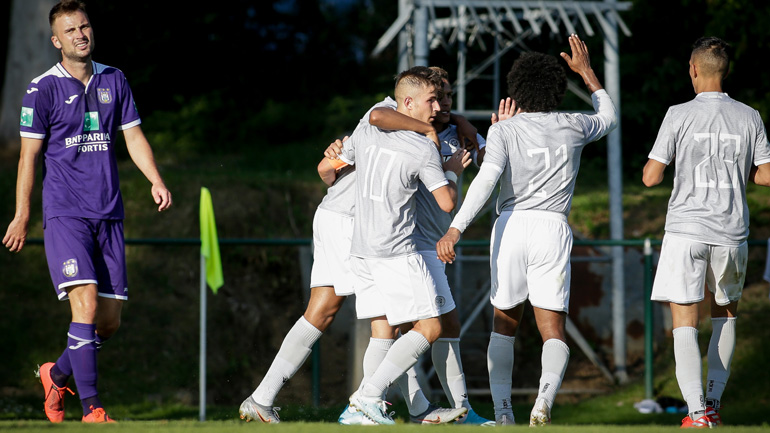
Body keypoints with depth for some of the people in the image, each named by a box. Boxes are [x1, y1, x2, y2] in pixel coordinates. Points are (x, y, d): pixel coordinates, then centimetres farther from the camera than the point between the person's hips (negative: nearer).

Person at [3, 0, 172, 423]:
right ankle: (91, 409, -18)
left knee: (110, 320, 4)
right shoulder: (43, 89, -2)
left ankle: (57, 374, 30)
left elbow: (133, 135, 13)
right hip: (65, 213, -5)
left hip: (109, 214, 5)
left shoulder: (114, 80, 12)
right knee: (85, 303, -19)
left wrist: (155, 180, -4)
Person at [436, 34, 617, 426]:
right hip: (553, 228, 1)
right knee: (553, 330, 0)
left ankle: (502, 411, 5)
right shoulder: (572, 128, 9)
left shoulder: (504, 131, 1)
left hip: (511, 225, 0)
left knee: (504, 325, 15)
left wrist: (455, 230, -20)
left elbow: (486, 178, -14)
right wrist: (585, 71, 40)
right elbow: (608, 116, 31)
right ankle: (546, 397, -28)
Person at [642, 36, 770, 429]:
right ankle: (714, 399, 23)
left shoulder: (679, 116, -6)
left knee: (685, 323, -2)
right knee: (725, 312, 23)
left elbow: (650, 177, -5)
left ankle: (698, 413, -14)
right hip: (731, 233, 3)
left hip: (686, 229, -3)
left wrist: (654, 162, 17)